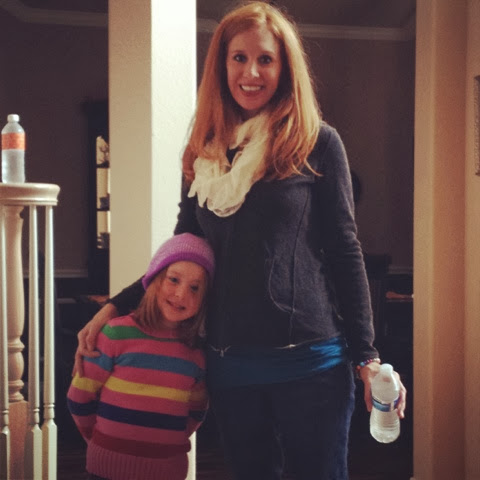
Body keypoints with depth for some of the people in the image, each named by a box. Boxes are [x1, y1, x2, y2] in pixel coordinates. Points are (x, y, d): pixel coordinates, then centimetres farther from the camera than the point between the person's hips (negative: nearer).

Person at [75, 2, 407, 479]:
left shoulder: (316, 143, -2)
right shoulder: (204, 154, 8)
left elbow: (344, 251, -1)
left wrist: (366, 356, -3)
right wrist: (113, 307, 7)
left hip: (309, 360, -3)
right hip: (228, 363, 4)